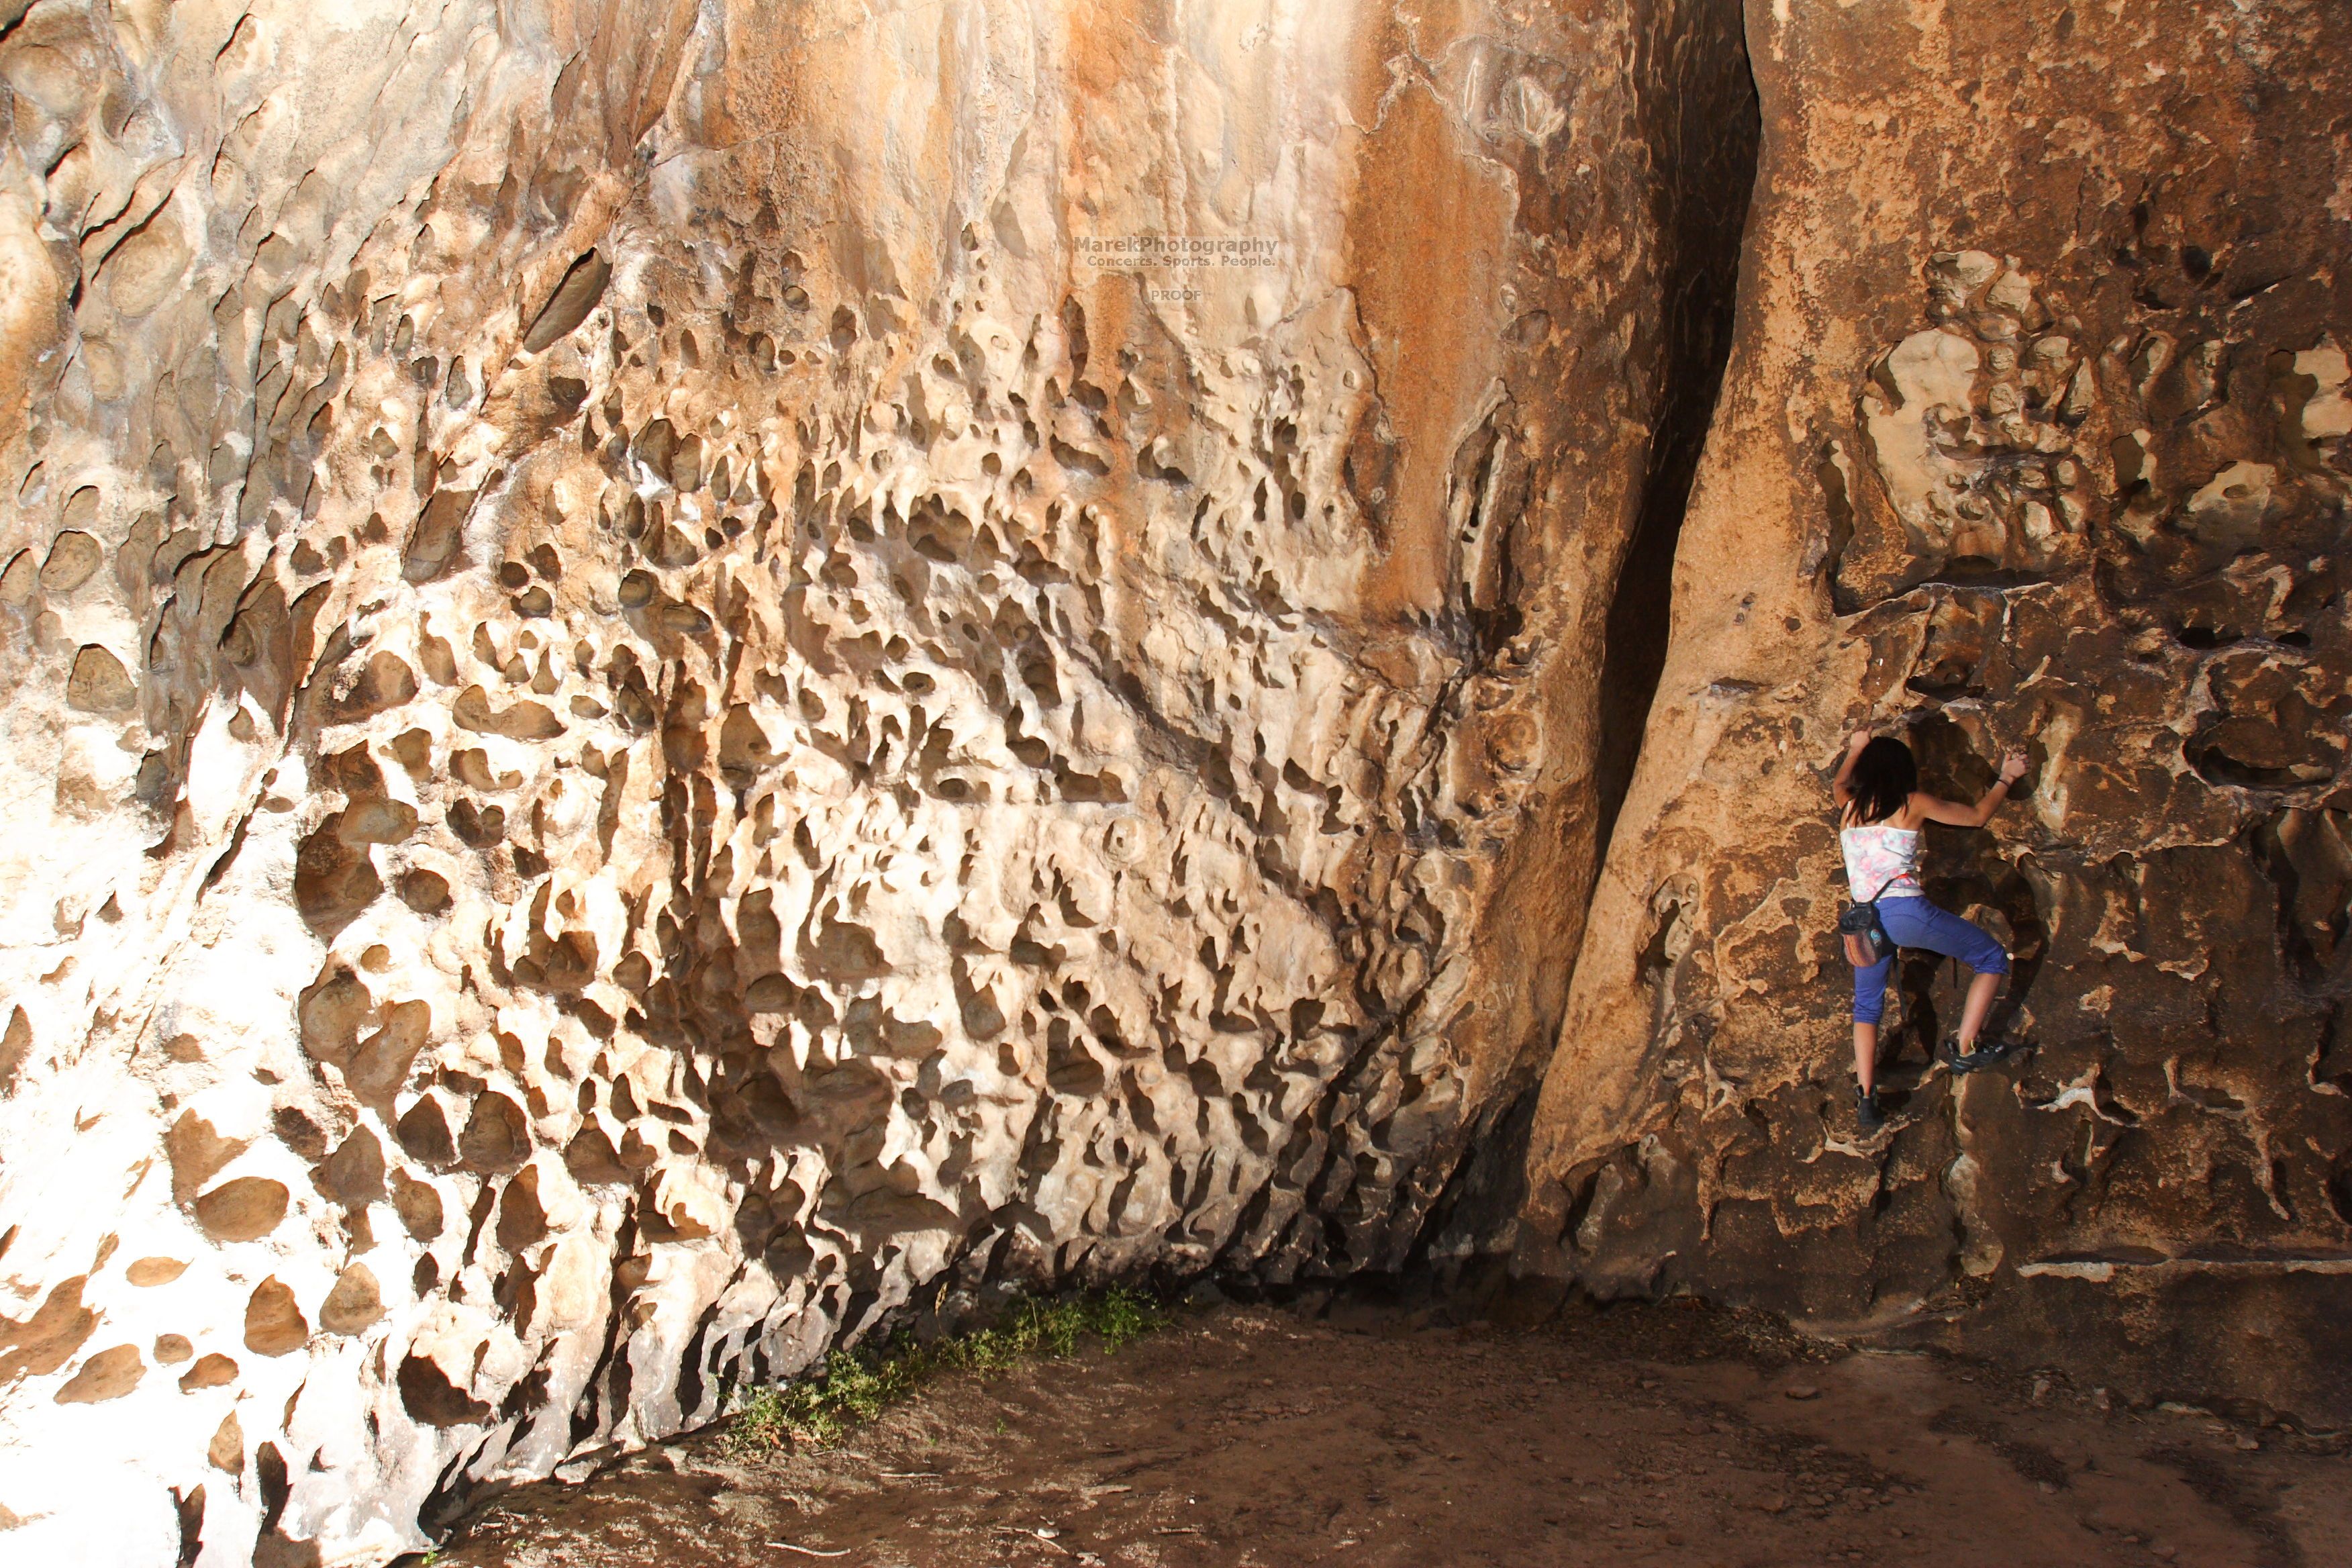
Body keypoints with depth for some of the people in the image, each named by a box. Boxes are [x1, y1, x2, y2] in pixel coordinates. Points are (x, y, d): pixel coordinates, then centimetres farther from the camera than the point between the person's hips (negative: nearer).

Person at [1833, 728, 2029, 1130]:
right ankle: (1965, 1048, 6)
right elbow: (1977, 816, 20)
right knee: (1992, 959, 13)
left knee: (1867, 1008, 18)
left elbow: (1838, 784, 43)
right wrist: (2007, 778, 35)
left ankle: (1865, 1097, 3)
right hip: (1907, 910, -4)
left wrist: (1856, 749, 59)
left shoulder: (1849, 806, 17)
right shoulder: (1913, 804, 7)